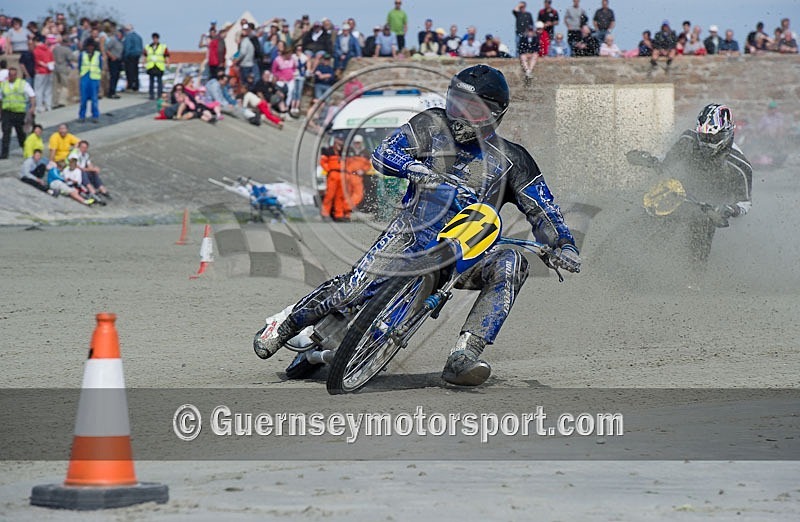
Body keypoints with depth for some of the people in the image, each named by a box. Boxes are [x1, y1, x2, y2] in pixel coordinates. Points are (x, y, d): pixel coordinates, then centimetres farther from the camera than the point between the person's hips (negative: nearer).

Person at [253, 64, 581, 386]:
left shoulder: (511, 160, 8)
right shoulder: (433, 125, 6)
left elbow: (542, 210, 6)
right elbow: (382, 154, -4)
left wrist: (564, 245, -12)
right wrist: (413, 167, -26)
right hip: (411, 235, -1)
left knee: (511, 265, -28)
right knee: (354, 287, -19)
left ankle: (462, 359, -33)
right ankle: (283, 326, 8)